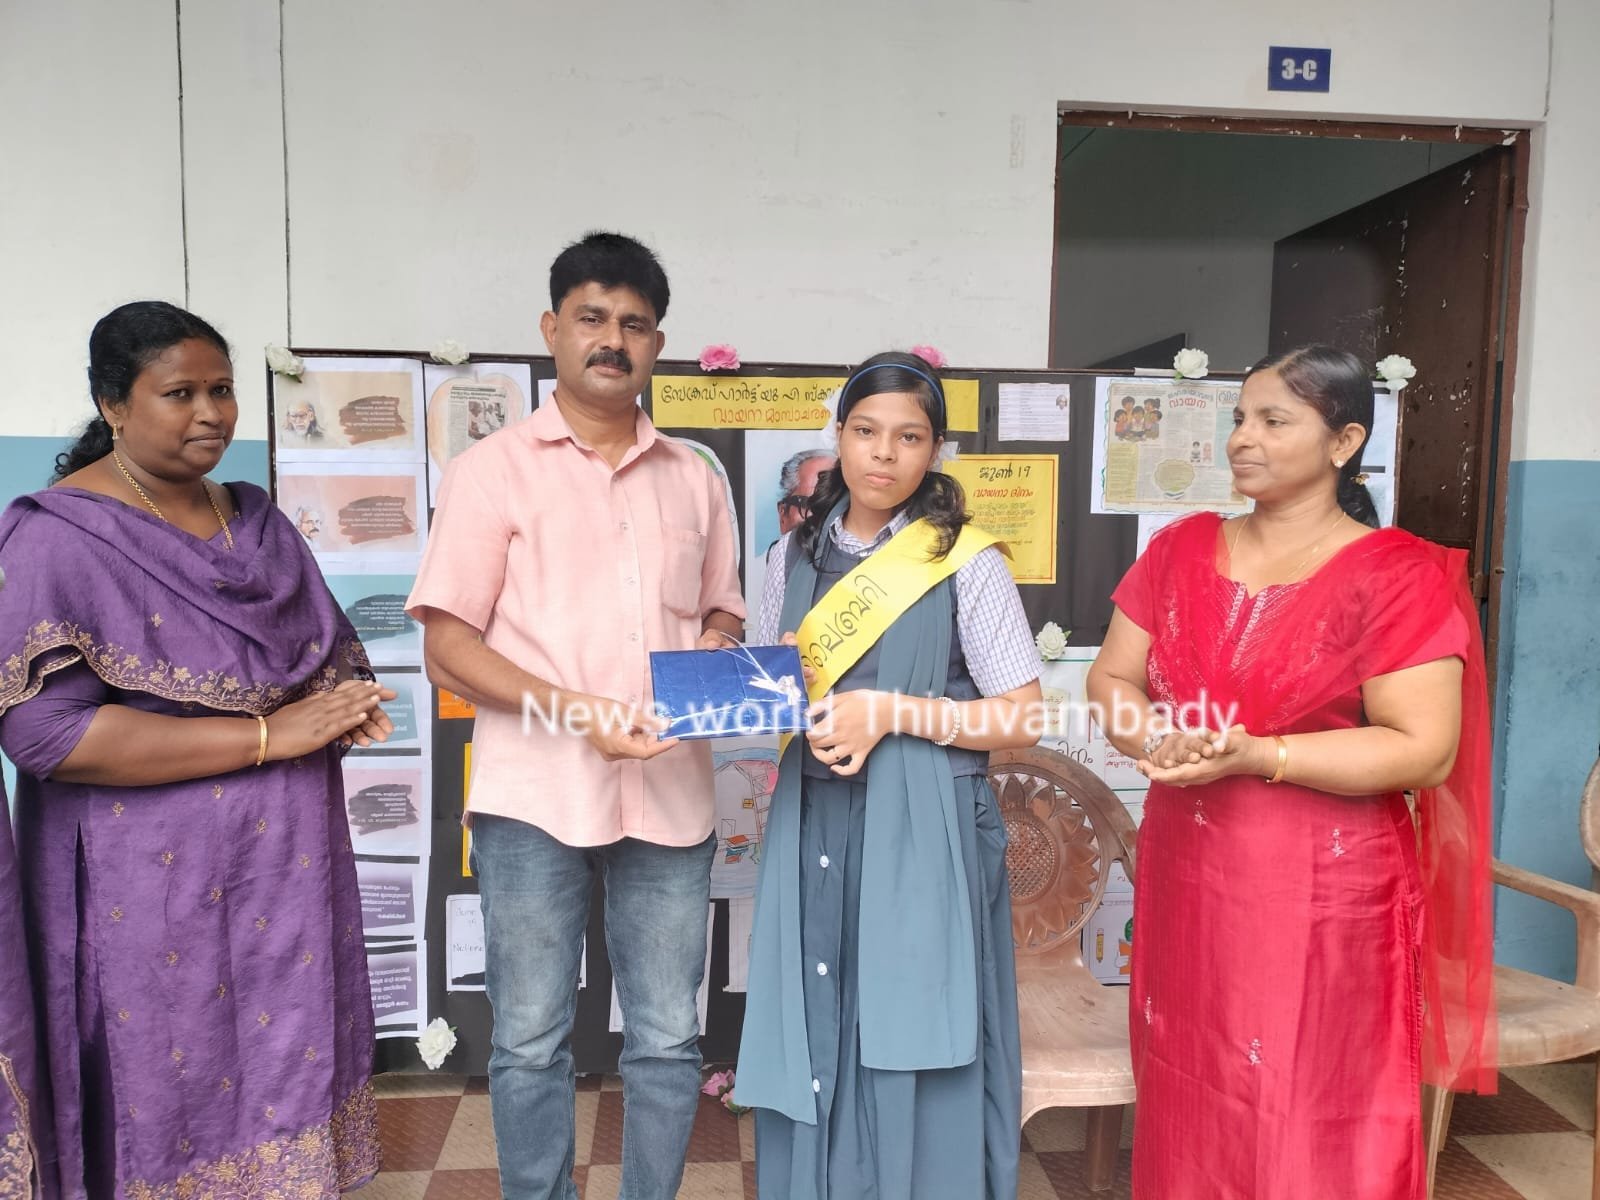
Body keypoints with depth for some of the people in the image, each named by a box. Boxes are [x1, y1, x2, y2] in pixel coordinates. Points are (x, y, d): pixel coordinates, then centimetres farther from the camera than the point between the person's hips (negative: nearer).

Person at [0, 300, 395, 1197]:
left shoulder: (259, 521, 9)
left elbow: (334, 652, 17)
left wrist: (345, 709, -7)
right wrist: (267, 735, -21)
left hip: (289, 865, 6)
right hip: (157, 891, -5)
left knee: (290, 1089, 14)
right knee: (173, 1115, 7)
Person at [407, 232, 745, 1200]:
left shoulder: (696, 479, 12)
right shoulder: (495, 469, 0)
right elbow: (447, 645, -4)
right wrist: (569, 709, -18)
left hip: (669, 795, 3)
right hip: (535, 795, -3)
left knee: (669, 1041, 11)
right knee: (532, 1042, 10)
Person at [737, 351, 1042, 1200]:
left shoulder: (966, 559, -7)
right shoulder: (801, 552, 7)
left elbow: (1022, 717, -8)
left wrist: (893, 712, -16)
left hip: (921, 833, -4)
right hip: (812, 826, 4)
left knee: (910, 1064, 4)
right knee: (811, 1046, 13)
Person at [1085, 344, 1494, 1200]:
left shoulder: (1396, 575, -10)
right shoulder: (1180, 549, 6)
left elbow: (1426, 749, -15)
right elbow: (1109, 677, 6)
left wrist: (1253, 756, -24)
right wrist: (1156, 737, -15)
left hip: (1322, 897, -4)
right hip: (1185, 881, 5)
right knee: (1189, 1120, 18)